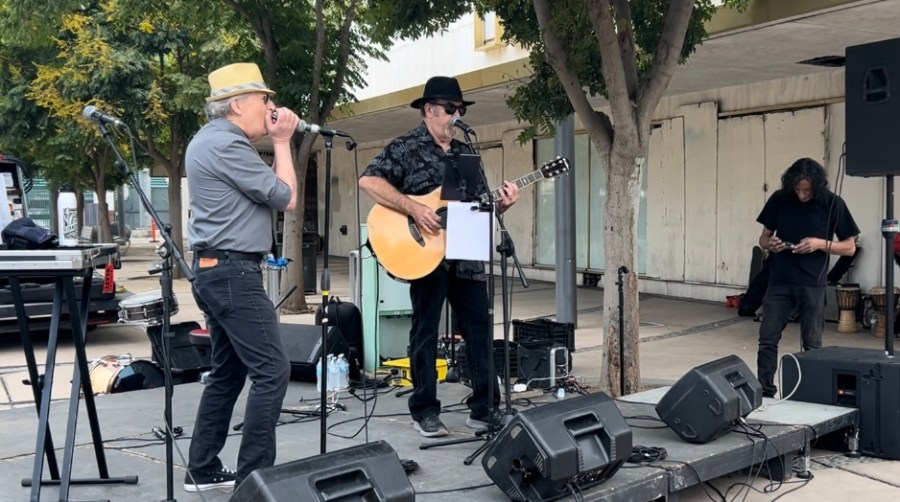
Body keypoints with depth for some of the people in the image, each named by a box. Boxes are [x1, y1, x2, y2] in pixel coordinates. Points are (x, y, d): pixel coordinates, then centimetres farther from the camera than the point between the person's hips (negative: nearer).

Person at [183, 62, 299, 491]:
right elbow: (286, 198, -12)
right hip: (233, 272, -11)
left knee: (228, 372, 15)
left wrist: (271, 139, 12)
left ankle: (202, 470, 20)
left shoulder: (210, 138, 17)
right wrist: (281, 142, -1)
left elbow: (259, 189, 20)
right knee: (271, 371, -9)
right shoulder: (226, 144, -16)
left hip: (216, 270, 11)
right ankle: (253, 476, -5)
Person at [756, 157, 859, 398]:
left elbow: (850, 247, 0)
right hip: (779, 281, 2)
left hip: (812, 284, -2)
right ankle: (764, 391, 9)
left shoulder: (833, 204, -5)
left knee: (812, 344, 5)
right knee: (767, 339, 0)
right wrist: (770, 244, -13)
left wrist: (821, 244, -17)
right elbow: (763, 237, 10)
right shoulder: (779, 199, 0)